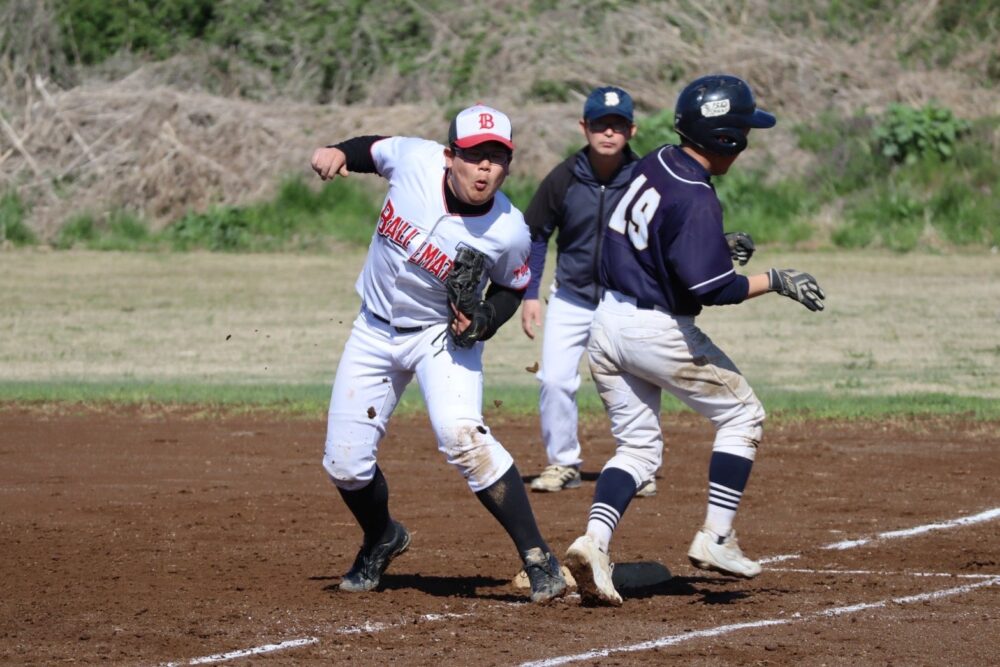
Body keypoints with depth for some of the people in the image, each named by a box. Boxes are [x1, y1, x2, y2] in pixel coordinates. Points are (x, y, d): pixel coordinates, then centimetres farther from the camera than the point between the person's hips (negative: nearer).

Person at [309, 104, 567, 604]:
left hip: (441, 334, -3)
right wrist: (339, 153, -15)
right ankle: (382, 539, 37)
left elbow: (512, 288, -2)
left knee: (460, 434, -30)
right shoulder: (415, 159, -19)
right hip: (375, 331, 4)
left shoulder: (508, 233, -23)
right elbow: (374, 150, 5)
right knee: (345, 463, 3)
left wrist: (483, 321, -21)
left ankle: (537, 558, -20)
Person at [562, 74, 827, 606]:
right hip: (657, 331, -8)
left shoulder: (654, 165, 4)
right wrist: (776, 281, -16)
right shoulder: (696, 198, -21)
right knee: (742, 415, 10)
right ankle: (716, 539, 6)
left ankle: (593, 542, -7)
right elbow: (710, 287, -26)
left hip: (607, 320, 8)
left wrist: (718, 247, 15)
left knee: (638, 444, 14)